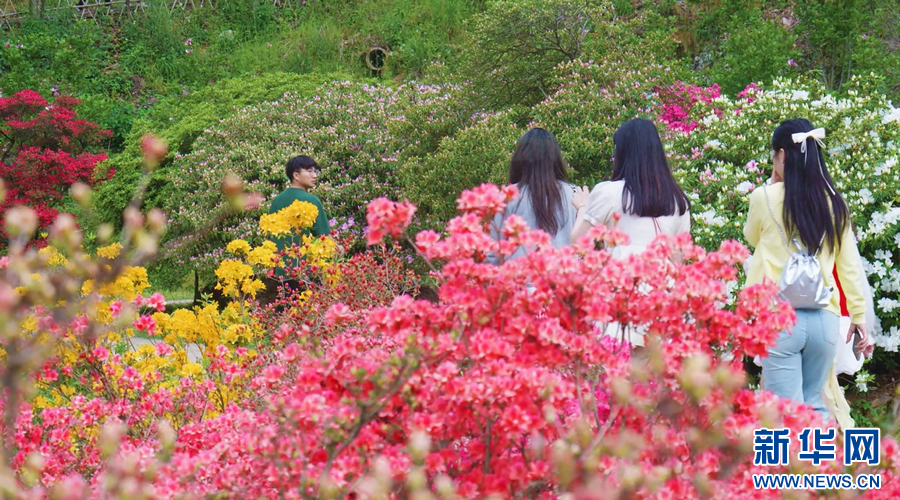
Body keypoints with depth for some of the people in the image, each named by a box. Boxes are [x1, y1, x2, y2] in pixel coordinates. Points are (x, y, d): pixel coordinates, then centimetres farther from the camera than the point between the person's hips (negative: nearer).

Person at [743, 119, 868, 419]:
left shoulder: (765, 197, -4)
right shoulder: (834, 203, 6)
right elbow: (850, 264, 10)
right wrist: (859, 314, 18)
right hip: (823, 318, 4)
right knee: (815, 408, 16)